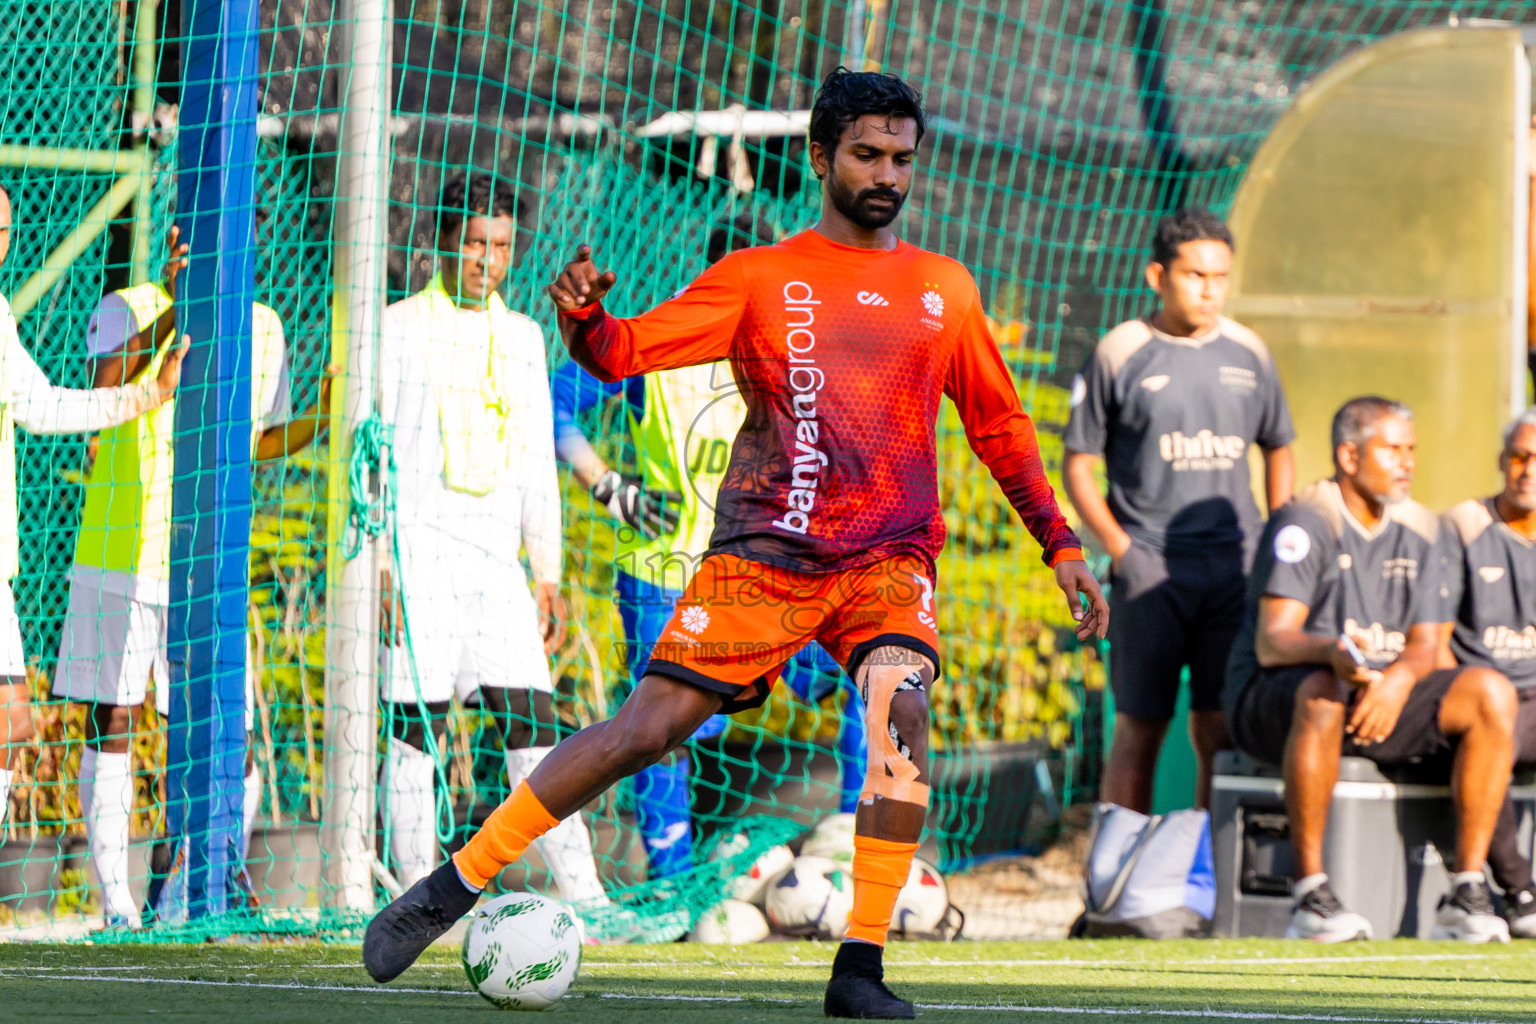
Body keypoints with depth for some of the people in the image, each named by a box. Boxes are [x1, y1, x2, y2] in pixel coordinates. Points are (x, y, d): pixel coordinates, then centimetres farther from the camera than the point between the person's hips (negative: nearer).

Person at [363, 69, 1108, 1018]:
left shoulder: (945, 289, 14)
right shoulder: (759, 277, 7)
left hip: (890, 556, 1)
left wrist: (1064, 545, 18)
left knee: (902, 707, -27)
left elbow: (1001, 426, 23)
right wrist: (584, 317, -24)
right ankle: (452, 887, 4)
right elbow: (630, 350, -1)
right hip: (762, 549, -1)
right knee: (648, 727, -9)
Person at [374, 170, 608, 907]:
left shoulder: (523, 336, 16)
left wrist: (548, 578, 14)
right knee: (417, 727, -5)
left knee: (531, 723, -3)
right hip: (419, 555, -4)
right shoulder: (400, 328, 1)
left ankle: (583, 899, -7)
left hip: (497, 562, 4)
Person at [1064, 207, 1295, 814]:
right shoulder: (1120, 354, 0)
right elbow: (1077, 466, 4)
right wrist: (1118, 547, -8)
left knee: (1220, 730, 0)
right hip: (1150, 566, -3)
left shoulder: (1248, 354, 11)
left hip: (1234, 565, 3)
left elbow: (1278, 450, 23)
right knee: (1140, 727, -4)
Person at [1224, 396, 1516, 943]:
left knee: (1491, 693, -16)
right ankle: (1310, 894, -38)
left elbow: (1425, 646, 5)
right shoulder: (1305, 523, -11)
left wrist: (1399, 679, -20)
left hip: (1385, 696, 6)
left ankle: (1467, 891, -21)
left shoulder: (1417, 529, 10)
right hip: (1271, 700, -6)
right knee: (1322, 693, -41)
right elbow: (1270, 642, -20)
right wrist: (1333, 652, -42)